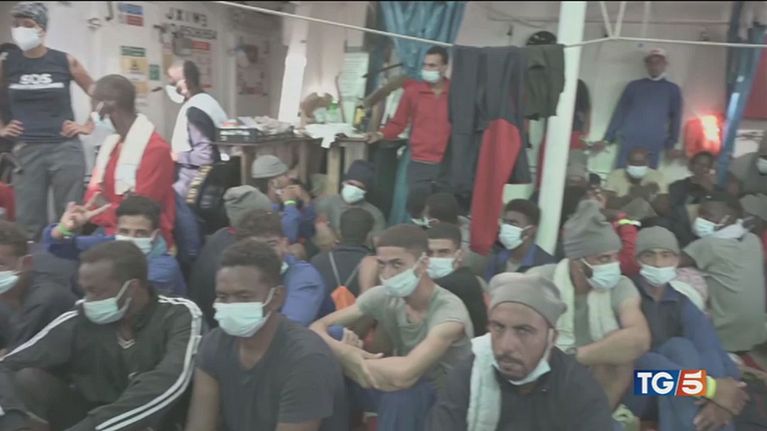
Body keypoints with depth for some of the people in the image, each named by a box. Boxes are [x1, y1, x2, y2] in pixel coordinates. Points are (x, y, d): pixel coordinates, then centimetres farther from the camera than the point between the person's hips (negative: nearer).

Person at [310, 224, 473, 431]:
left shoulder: (449, 310, -27)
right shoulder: (382, 296, -10)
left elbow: (403, 375, -41)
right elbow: (318, 327, -6)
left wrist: (346, 355, -26)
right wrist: (343, 351, -29)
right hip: (399, 392, 5)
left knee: (400, 392, -38)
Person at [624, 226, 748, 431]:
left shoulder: (681, 301, 3)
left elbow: (710, 349, -13)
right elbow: (636, 357, -26)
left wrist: (726, 385, -34)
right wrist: (709, 386, -31)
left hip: (674, 398, 4)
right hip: (630, 391, -4)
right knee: (679, 348, -26)